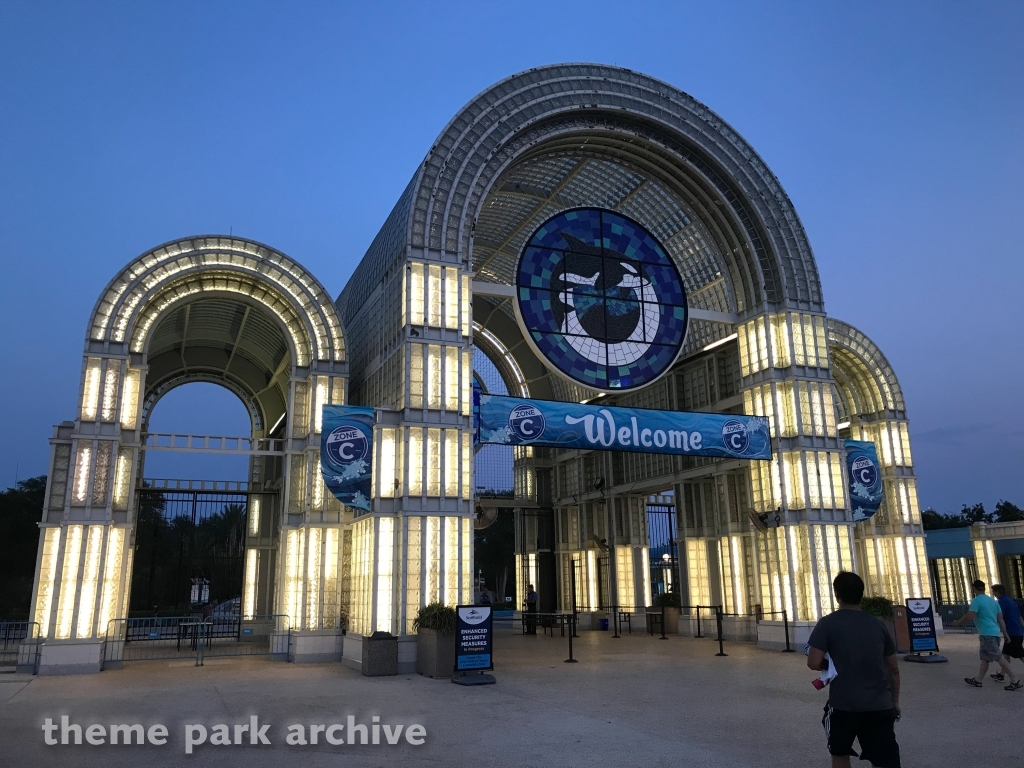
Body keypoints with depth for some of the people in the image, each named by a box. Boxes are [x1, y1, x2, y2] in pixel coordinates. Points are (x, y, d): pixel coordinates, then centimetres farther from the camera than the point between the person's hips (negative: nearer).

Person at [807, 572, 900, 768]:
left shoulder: (827, 623, -5)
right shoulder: (877, 624, 8)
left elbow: (813, 663, -12)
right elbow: (893, 669, 14)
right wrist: (895, 702, 24)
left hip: (843, 704, -3)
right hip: (879, 706, 3)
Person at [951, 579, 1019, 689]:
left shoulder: (976, 601, -11)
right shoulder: (993, 601, 14)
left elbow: (969, 617, -18)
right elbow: (1000, 619, 14)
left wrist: (958, 623, -4)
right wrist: (1005, 633, 16)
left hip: (987, 634, -9)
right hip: (995, 633, 9)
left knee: (999, 658, -5)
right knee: (984, 658, 14)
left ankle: (1015, 681, -5)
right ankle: (978, 680, 20)